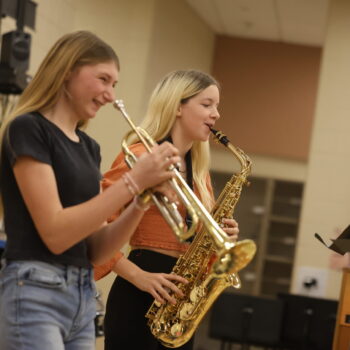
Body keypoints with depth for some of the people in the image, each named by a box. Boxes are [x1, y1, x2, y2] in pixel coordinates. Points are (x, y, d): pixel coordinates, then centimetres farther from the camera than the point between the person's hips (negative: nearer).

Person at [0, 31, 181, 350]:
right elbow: (54, 234, -17)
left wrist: (142, 198, -4)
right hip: (35, 295, -8)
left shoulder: (89, 147, 15)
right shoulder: (28, 129, -7)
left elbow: (95, 251, 10)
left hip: (84, 298, 8)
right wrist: (133, 181, -16)